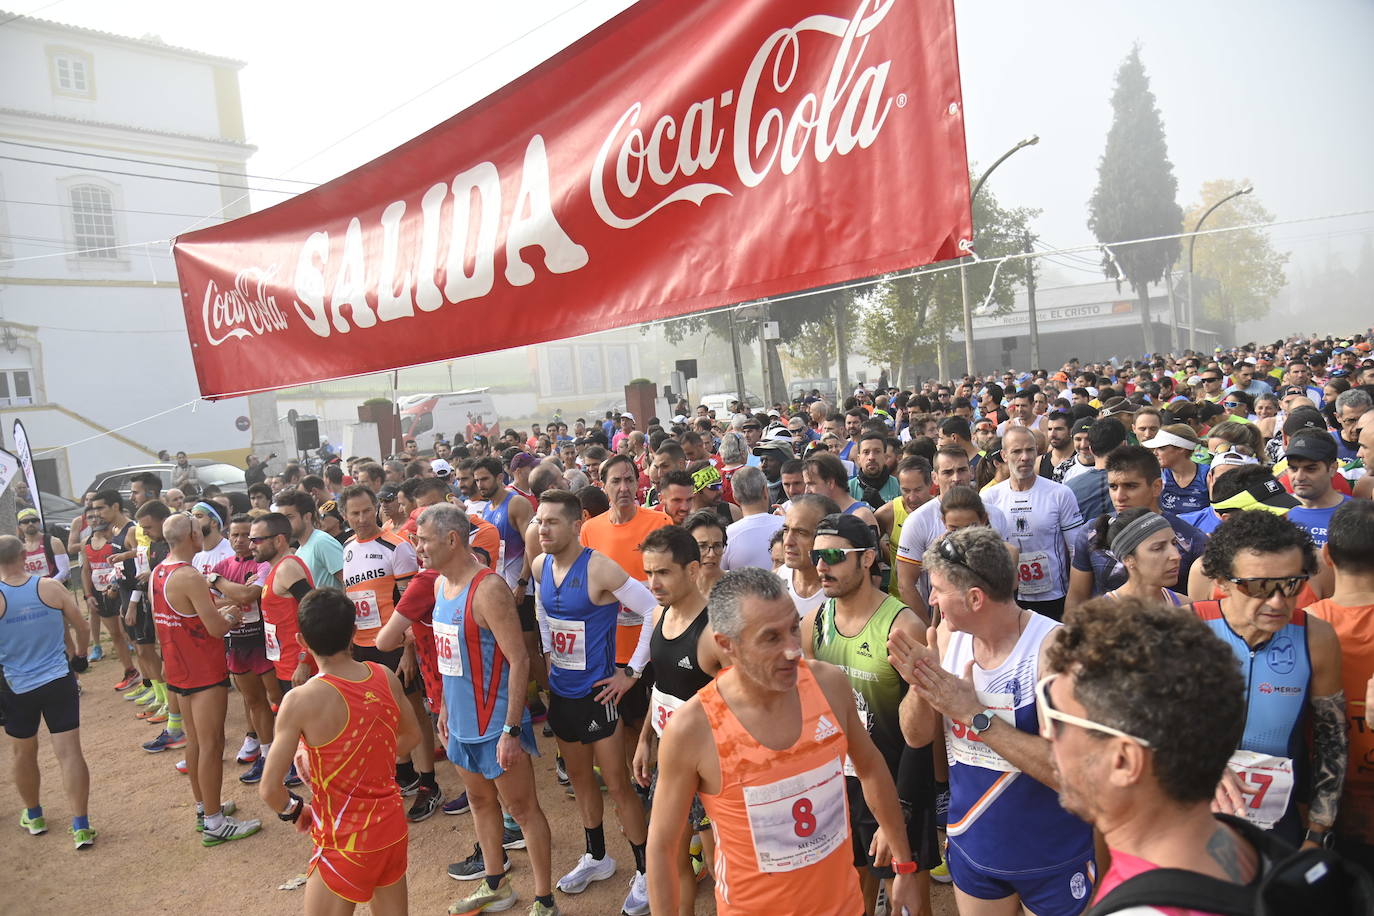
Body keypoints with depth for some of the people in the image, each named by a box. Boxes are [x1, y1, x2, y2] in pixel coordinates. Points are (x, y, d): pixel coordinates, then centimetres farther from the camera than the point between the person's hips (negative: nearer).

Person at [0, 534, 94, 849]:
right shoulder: (51, 587, -7)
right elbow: (82, 629, 1)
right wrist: (80, 657, 19)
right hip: (58, 681, 0)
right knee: (69, 752, -1)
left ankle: (33, 815, 38)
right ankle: (81, 827, -2)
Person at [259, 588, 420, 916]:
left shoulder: (301, 701, -21)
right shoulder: (385, 678, -6)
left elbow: (269, 788, -17)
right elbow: (411, 735, 10)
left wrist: (294, 811, 3)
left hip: (346, 843, -5)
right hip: (393, 828, 5)